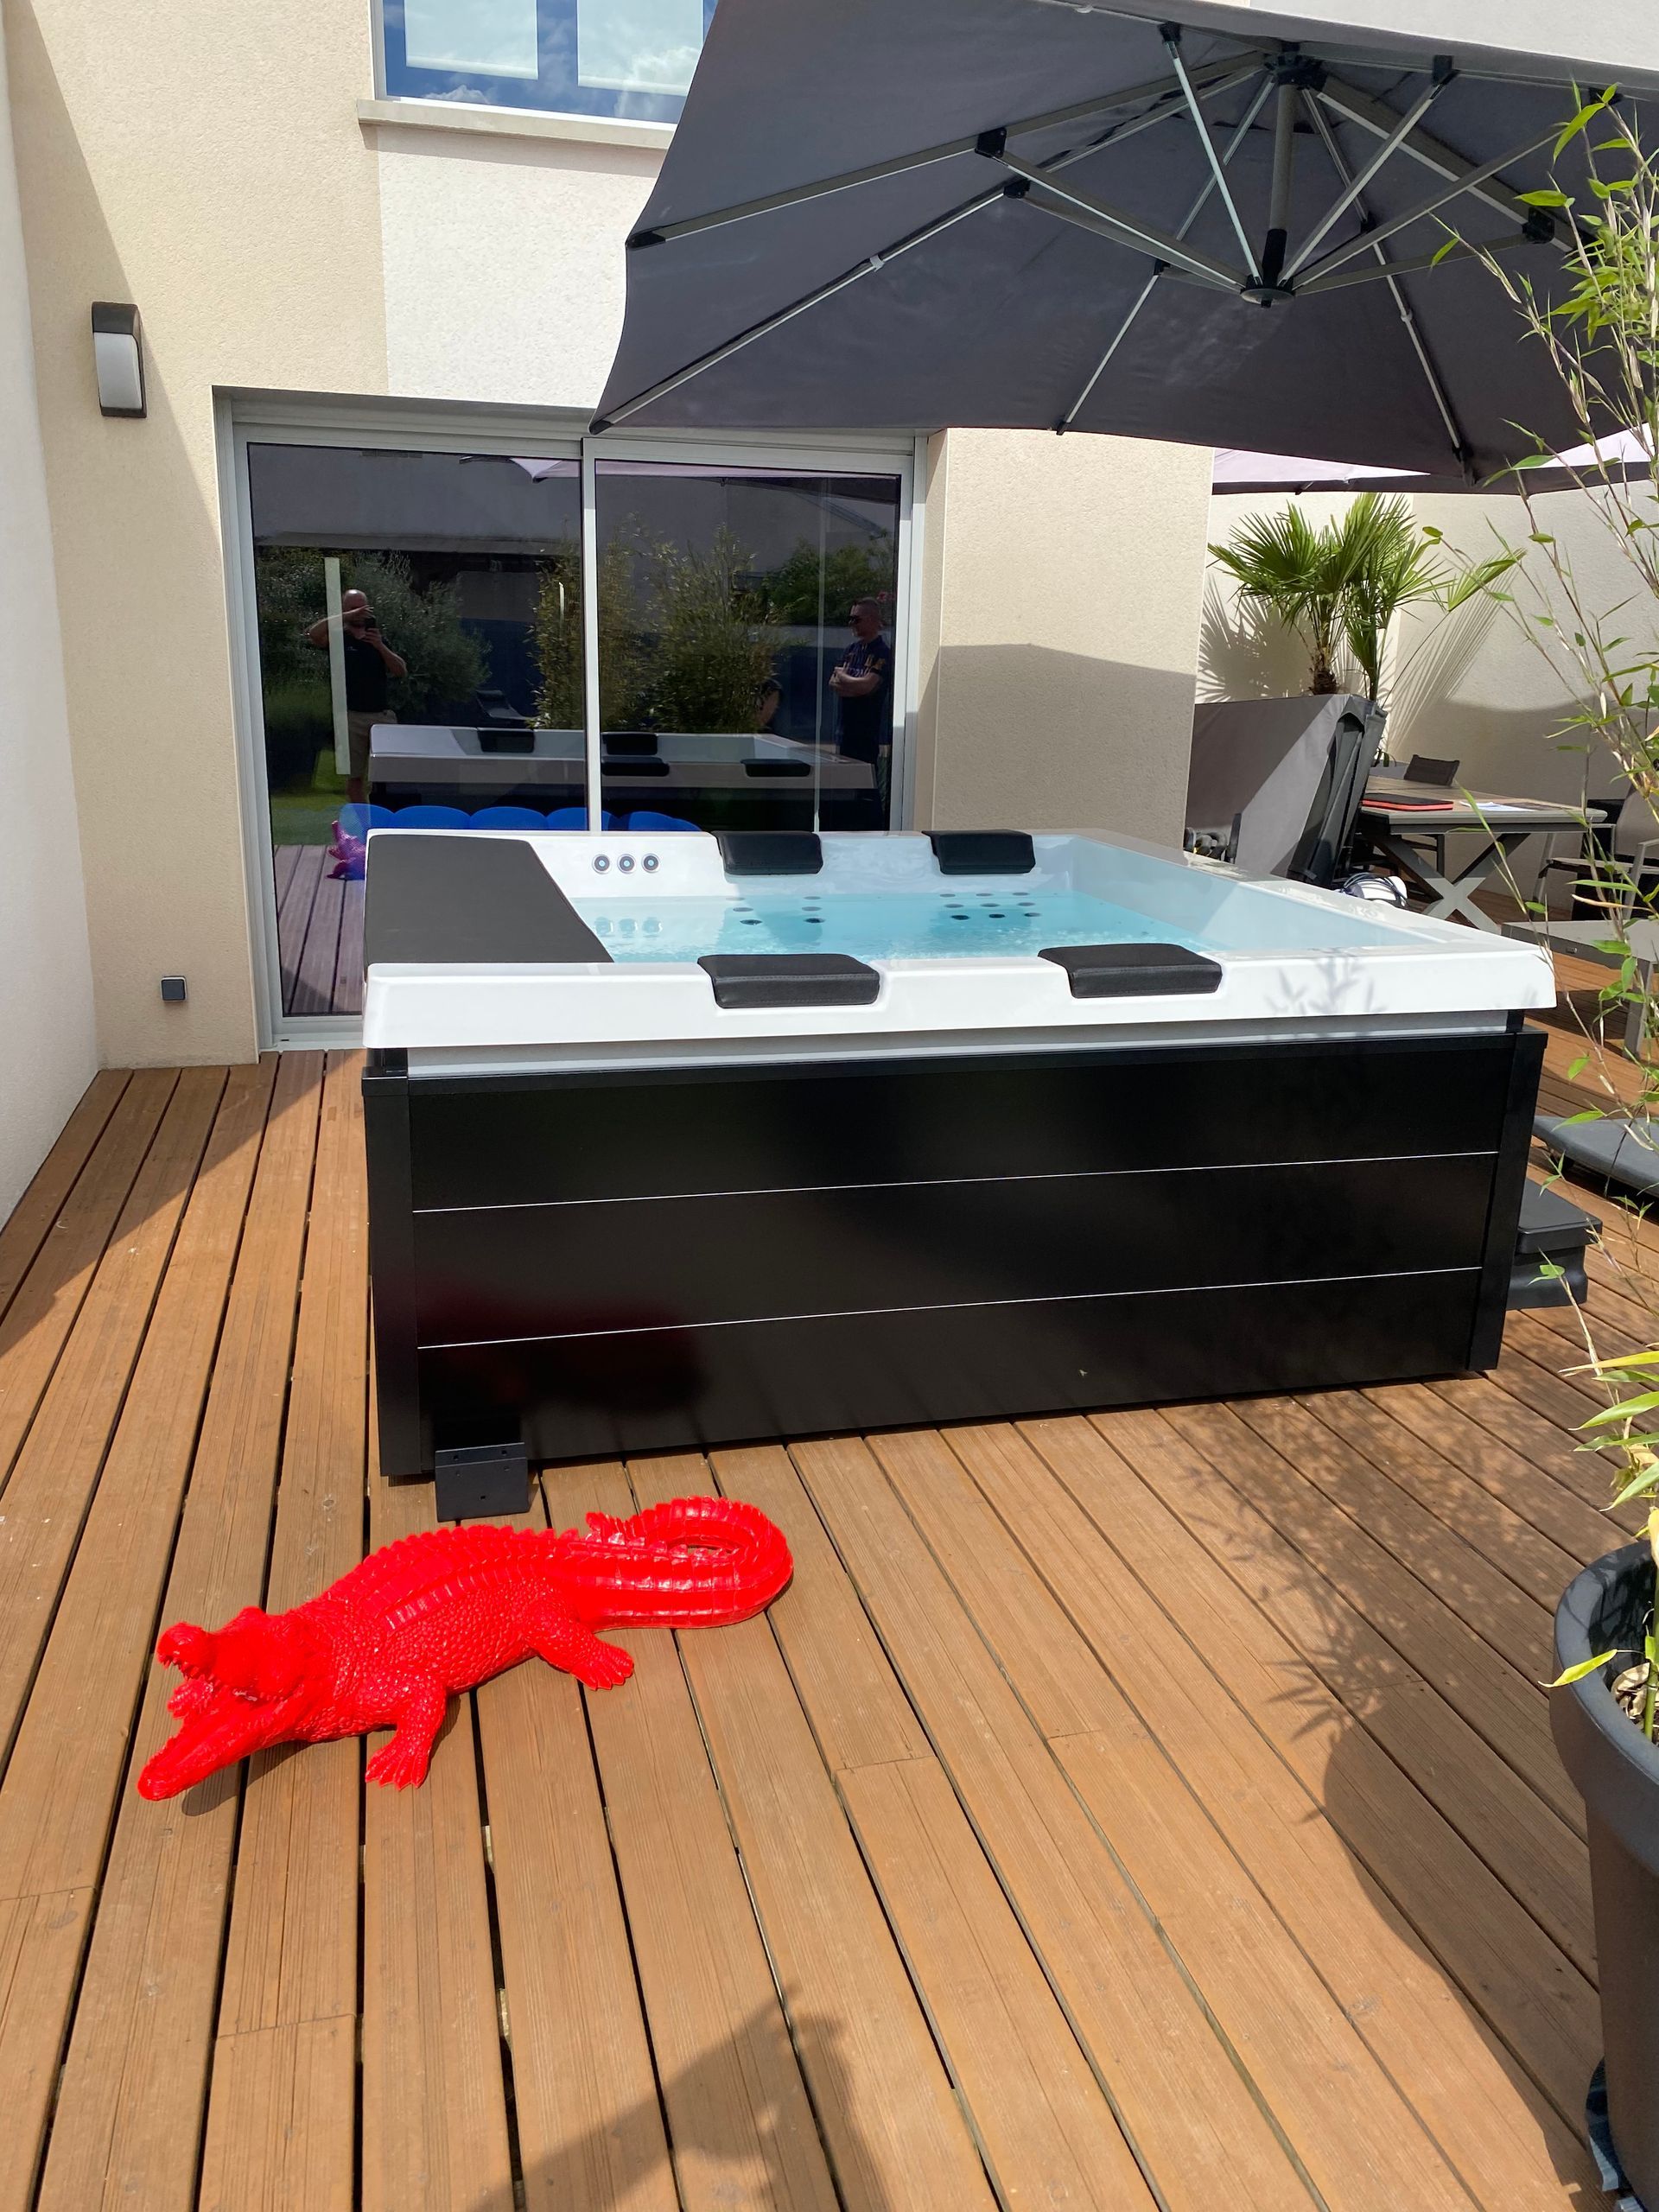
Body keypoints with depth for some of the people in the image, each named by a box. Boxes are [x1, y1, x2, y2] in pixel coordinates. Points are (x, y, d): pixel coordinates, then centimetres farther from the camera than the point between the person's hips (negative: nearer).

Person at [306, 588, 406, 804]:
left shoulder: (378, 639, 14)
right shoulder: (339, 638, 3)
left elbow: (402, 671, 3)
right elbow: (314, 633, -19)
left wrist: (380, 647, -12)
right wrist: (348, 616, -20)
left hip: (382, 714, 2)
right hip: (351, 716, -2)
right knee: (355, 775, 5)